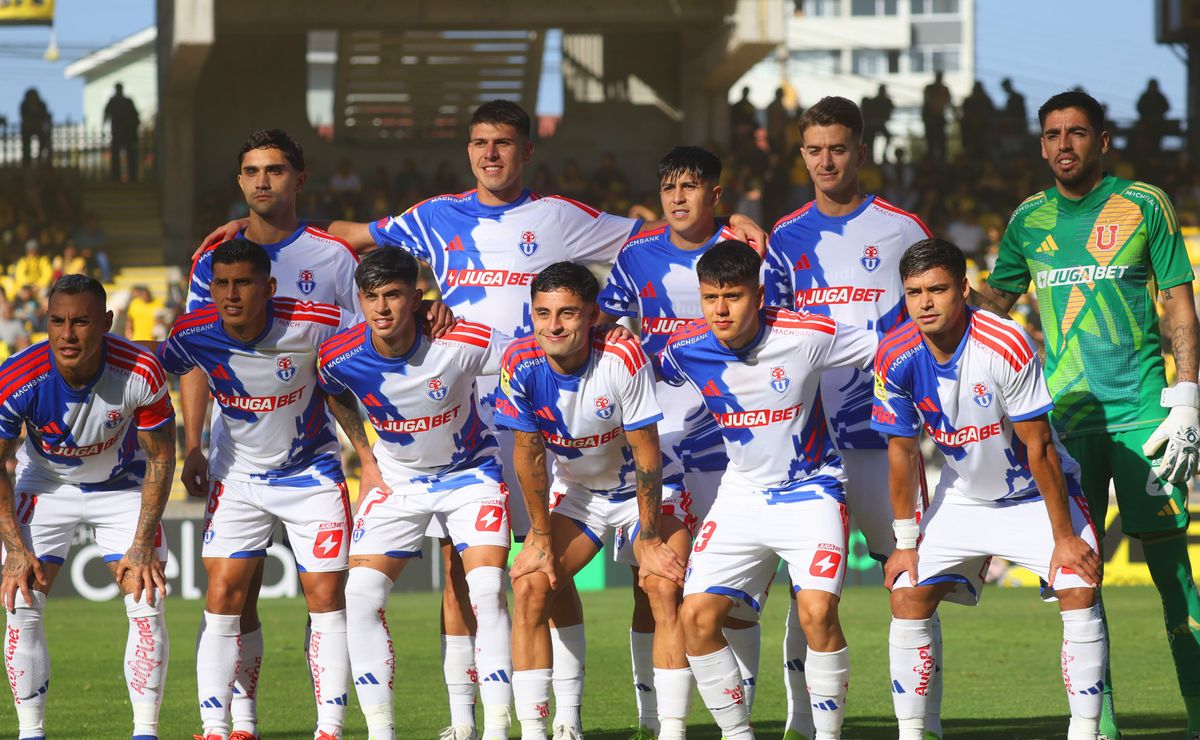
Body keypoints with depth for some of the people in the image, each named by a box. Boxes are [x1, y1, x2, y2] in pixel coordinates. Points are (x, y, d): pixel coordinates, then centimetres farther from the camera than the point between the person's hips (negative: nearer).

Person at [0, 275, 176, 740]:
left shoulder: (141, 373, -29)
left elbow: (160, 458, -13)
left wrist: (142, 543, -16)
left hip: (122, 486, 0)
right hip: (45, 486, 0)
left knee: (148, 606, -11)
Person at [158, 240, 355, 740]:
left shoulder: (309, 324, -25)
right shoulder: (193, 334, -17)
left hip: (312, 471, -2)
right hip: (236, 476, 2)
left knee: (326, 598, -5)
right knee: (222, 596, -7)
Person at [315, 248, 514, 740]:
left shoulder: (461, 343, -28)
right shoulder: (339, 357, -18)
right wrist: (366, 459, 5)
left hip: (471, 471, -3)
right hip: (396, 478, 3)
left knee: (487, 590, -18)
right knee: (362, 594, -10)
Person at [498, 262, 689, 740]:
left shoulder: (623, 357, -30)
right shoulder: (520, 363, -21)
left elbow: (646, 453, -23)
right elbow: (528, 454, -10)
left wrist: (650, 540, -20)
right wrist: (541, 537, -8)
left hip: (646, 489, -3)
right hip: (575, 490, 3)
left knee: (665, 588, -23)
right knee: (529, 587, -13)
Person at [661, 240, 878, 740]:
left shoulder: (806, 335, -19)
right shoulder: (687, 349, -9)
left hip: (810, 488, -4)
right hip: (742, 490, 4)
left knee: (817, 612, -23)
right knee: (696, 615, -9)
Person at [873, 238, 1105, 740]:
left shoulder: (1006, 345, -29)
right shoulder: (895, 356, -16)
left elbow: (1039, 449, -23)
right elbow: (902, 451, -4)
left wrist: (1064, 538, -21)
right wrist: (905, 543, -2)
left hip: (1035, 492, -4)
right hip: (962, 496, 4)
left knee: (1079, 588, -22)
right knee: (908, 596, -7)